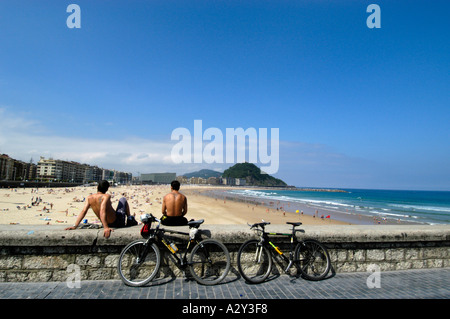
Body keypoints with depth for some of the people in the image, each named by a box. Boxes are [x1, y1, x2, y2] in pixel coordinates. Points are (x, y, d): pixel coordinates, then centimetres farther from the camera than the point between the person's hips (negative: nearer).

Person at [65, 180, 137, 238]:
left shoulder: (90, 198, -7)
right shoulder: (106, 196, -24)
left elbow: (83, 211, -15)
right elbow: (102, 211, -37)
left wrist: (75, 226, -15)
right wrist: (106, 227, -42)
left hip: (109, 225, 6)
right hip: (117, 222, -5)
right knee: (123, 199, 18)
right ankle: (130, 219, 23)